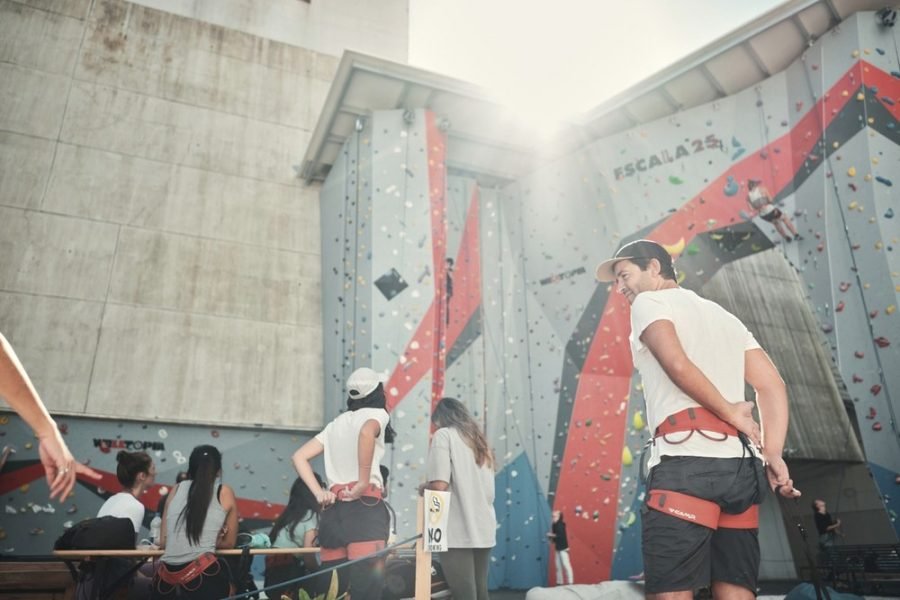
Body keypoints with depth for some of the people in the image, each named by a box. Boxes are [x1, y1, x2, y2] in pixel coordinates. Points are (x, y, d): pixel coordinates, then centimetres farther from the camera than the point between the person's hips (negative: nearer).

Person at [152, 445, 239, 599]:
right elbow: (229, 543, 17)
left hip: (166, 578, 3)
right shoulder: (225, 492, 8)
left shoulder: (176, 490, 16)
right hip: (202, 576, -3)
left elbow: (163, 542, 19)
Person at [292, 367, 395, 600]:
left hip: (333, 510, 6)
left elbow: (299, 457, 17)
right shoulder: (377, 413, 2)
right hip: (365, 508, -6)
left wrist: (318, 492, 8)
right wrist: (364, 482, -17)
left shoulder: (336, 423, 21)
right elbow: (367, 432, -22)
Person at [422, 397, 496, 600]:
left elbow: (440, 484, -15)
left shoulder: (444, 435, -3)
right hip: (484, 530, 7)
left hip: (459, 531, -7)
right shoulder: (479, 441, 17)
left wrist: (424, 486, 5)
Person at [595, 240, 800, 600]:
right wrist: (773, 456, 8)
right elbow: (772, 386, 16)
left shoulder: (648, 303, 7)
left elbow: (677, 364, -13)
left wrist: (729, 412, -3)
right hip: (742, 464, 8)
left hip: (686, 459, -8)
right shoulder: (724, 315, 28)